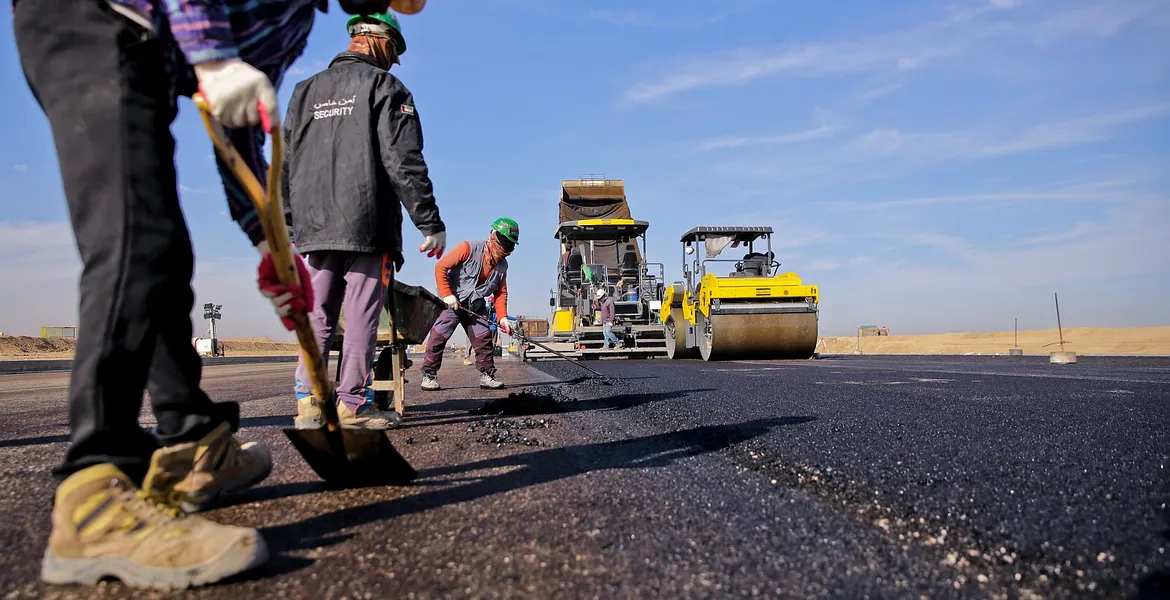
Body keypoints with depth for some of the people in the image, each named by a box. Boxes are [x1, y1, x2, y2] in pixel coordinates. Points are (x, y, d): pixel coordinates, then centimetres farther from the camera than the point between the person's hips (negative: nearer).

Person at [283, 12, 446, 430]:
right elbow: (404, 161, -9)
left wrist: (289, 224, 21)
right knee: (362, 312, -2)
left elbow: (285, 163, 18)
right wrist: (431, 222, -9)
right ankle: (353, 403, 0)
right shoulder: (384, 86, 1)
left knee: (318, 313, 9)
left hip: (316, 225, 6)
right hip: (367, 224, -5)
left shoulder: (307, 90, 20)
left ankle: (308, 401, 6)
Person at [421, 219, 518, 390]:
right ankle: (429, 375, -1)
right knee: (438, 336, -10)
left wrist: (502, 316, -4)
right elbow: (441, 267, -18)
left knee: (484, 339, 0)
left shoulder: (502, 265, 1)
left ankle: (487, 375, 8)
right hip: (452, 301, -5)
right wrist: (446, 294, -22)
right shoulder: (469, 249, -18)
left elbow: (501, 292, 8)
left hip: (476, 306, 5)